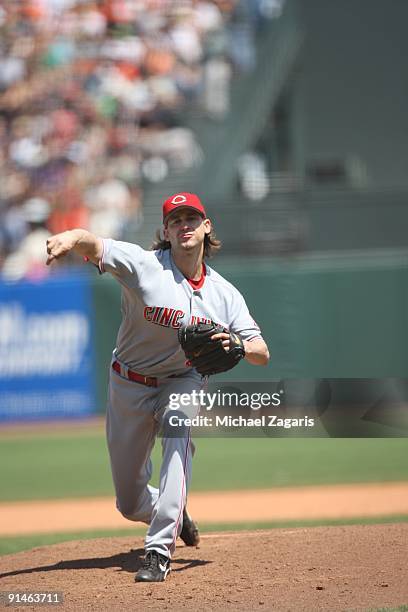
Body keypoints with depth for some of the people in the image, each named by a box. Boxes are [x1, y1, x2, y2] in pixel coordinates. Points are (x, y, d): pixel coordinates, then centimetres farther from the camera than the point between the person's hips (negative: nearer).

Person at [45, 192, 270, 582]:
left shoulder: (225, 294, -7)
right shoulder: (144, 265, -18)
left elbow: (262, 354, -8)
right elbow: (93, 244, -36)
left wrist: (236, 346, -32)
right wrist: (70, 239, -61)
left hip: (182, 381, 0)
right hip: (129, 385, 0)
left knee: (177, 433, -35)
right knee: (130, 502, 8)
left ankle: (159, 552, -35)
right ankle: (176, 515, 46)